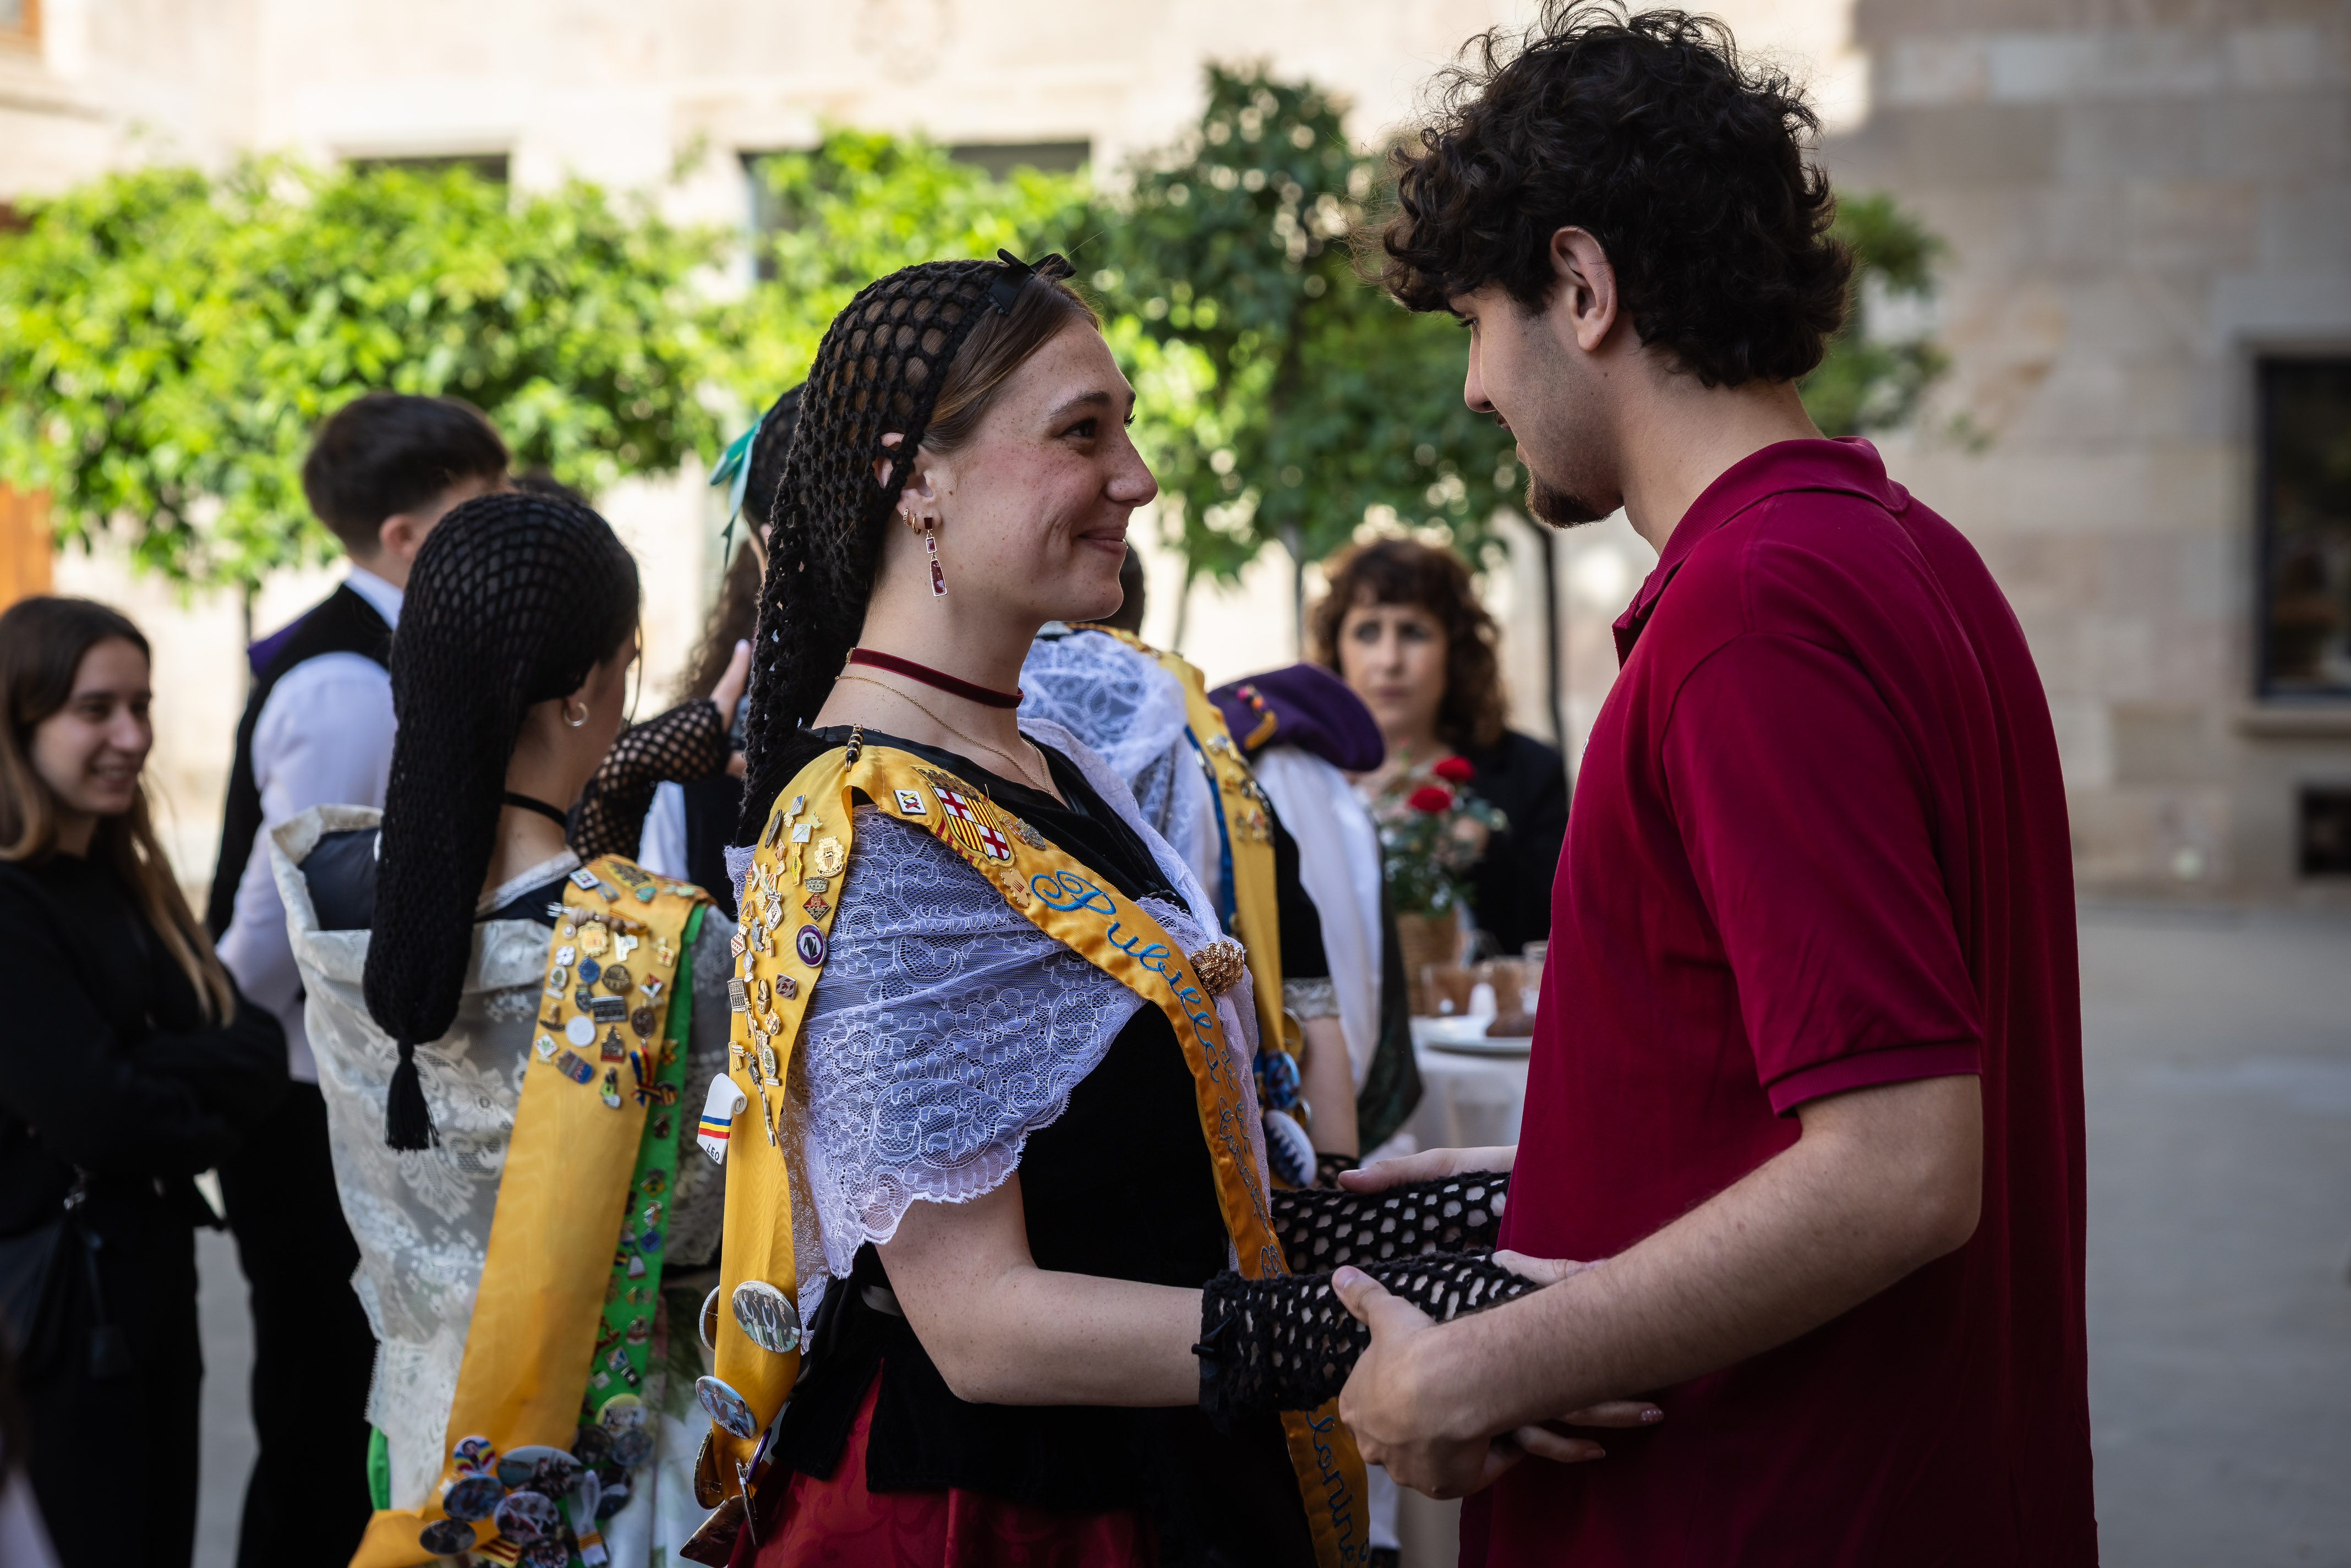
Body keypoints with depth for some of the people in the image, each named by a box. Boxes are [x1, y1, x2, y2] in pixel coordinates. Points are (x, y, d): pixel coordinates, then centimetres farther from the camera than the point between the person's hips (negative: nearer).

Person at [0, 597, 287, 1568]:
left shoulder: (126, 879, 11)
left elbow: (257, 1040, 3)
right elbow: (99, 1113, -23)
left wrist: (166, 1078, -15)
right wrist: (209, 1101, -5)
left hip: (149, 1274, 8)